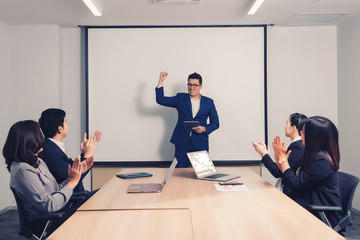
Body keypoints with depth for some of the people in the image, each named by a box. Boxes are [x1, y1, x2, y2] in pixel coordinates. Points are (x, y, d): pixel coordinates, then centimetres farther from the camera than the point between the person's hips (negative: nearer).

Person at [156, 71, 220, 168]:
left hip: (200, 144, 0)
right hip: (182, 143, 0)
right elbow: (160, 100, 1)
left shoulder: (208, 102, 8)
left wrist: (204, 129, -10)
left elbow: (215, 123, 9)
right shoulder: (180, 98, 8)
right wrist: (161, 81, -7)